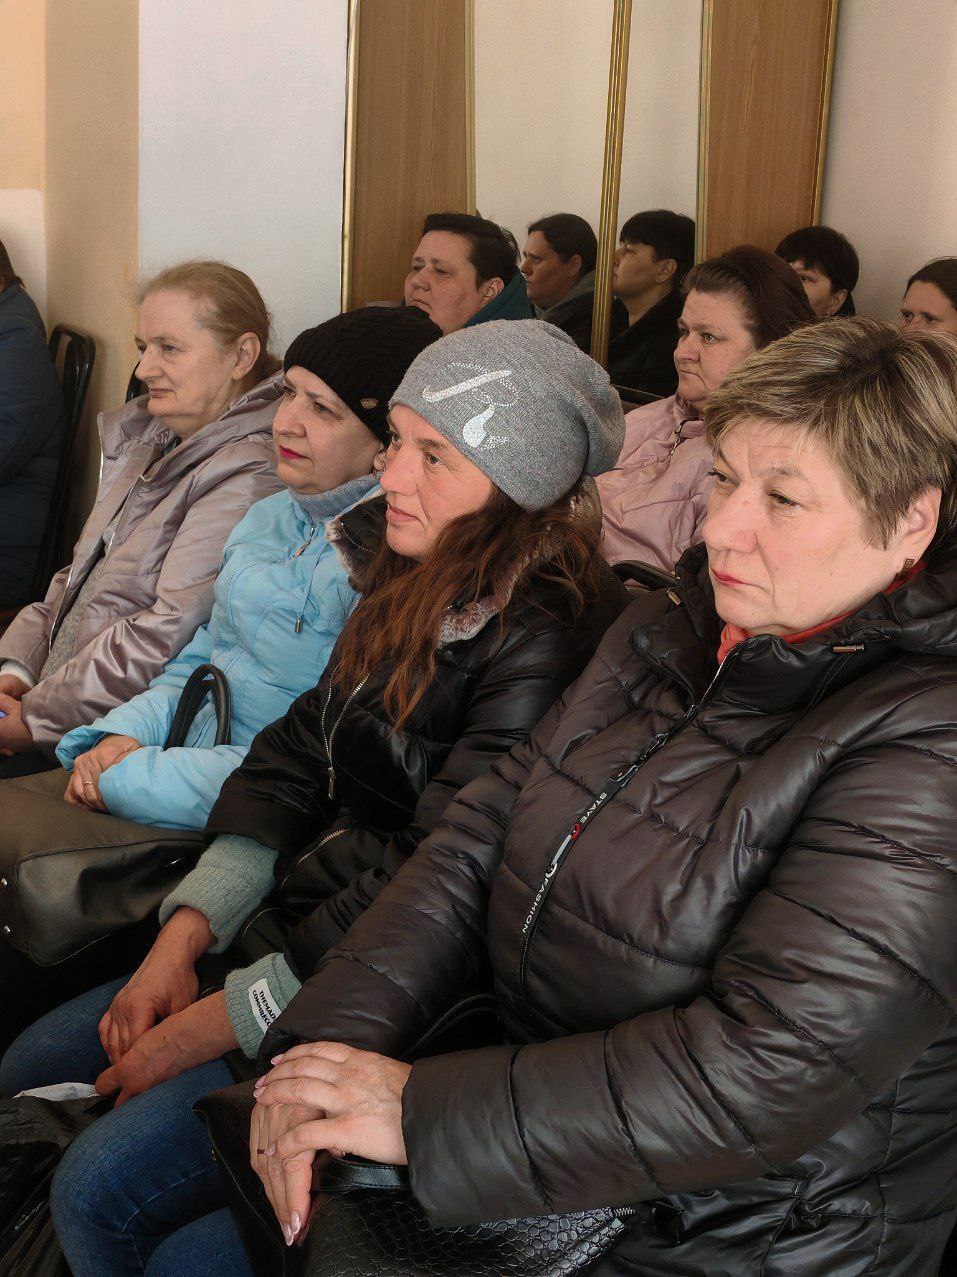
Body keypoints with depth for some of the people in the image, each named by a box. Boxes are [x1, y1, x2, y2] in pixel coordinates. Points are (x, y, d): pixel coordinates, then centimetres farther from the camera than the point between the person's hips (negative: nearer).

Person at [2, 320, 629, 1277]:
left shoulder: (542, 642, -23)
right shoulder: (414, 583, 5)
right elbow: (296, 757, 7)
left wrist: (213, 1023, -17)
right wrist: (179, 942, -2)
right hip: (294, 930, 9)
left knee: (103, 1190, -15)